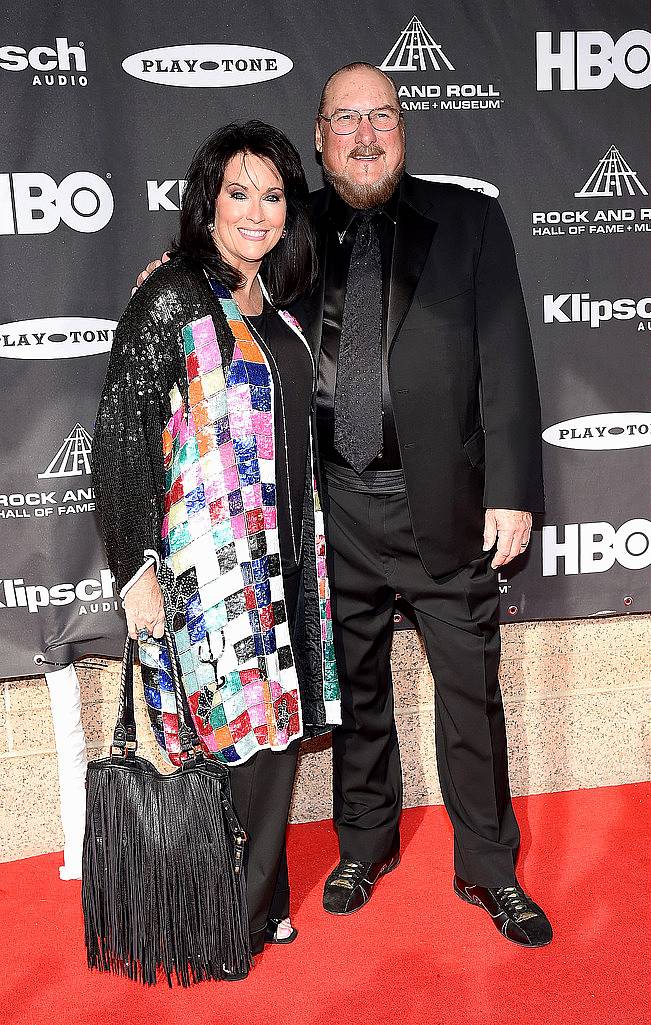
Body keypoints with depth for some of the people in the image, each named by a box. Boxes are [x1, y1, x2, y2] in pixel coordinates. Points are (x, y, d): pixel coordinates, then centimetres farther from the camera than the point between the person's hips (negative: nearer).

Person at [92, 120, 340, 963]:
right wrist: (136, 569, -17)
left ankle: (261, 904, 31)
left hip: (284, 559, 8)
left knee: (279, 727, 13)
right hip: (211, 565, -7)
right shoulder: (174, 300, -10)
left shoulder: (275, 307, 13)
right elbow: (119, 435, -14)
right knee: (233, 732, 1)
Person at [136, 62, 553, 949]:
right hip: (337, 508, 2)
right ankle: (366, 841, 37)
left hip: (445, 504, -1)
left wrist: (512, 492, -8)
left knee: (472, 691, 8)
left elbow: (506, 363, -2)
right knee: (355, 686, 15)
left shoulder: (467, 220, 2)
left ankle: (489, 868, 27)